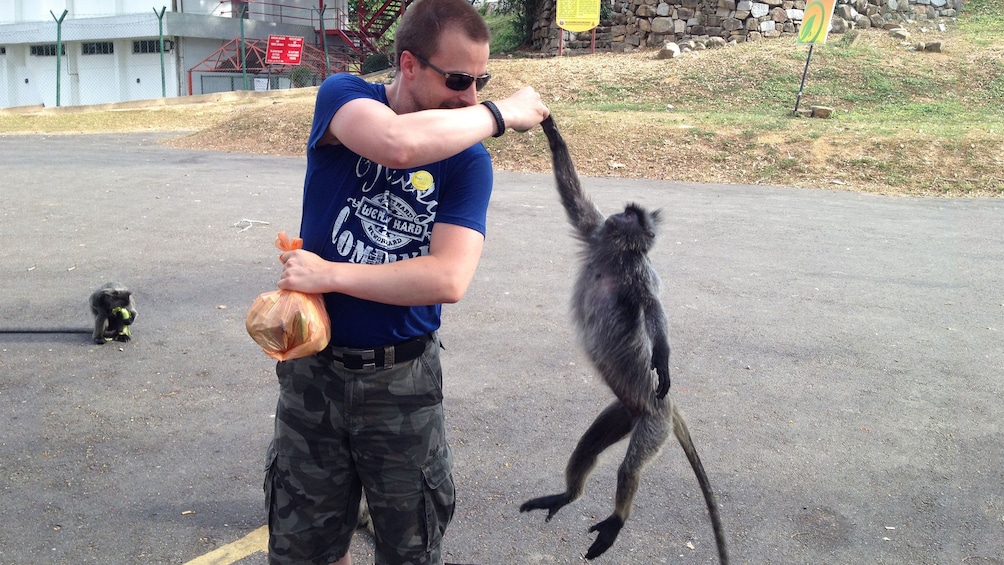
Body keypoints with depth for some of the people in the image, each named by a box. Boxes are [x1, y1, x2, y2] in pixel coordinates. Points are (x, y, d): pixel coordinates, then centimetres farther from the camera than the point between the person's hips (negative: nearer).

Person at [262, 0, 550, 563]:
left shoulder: (469, 159, -7)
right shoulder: (343, 95, -7)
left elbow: (449, 279, -21)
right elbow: (399, 142, -32)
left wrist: (330, 274, -21)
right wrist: (500, 114, -21)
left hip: (403, 379, 0)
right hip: (314, 369, 1)